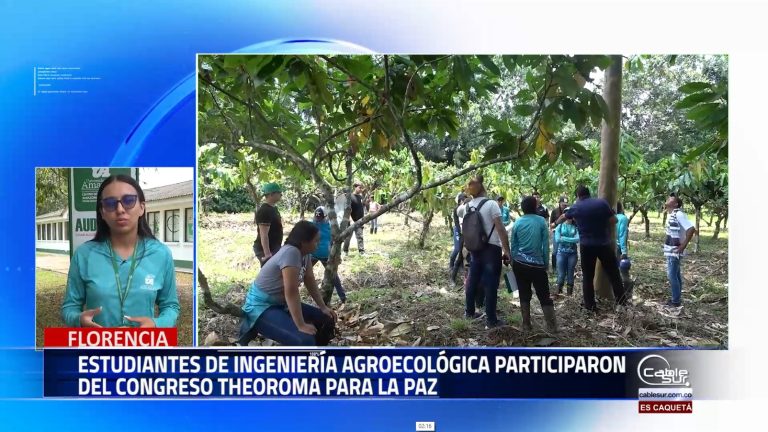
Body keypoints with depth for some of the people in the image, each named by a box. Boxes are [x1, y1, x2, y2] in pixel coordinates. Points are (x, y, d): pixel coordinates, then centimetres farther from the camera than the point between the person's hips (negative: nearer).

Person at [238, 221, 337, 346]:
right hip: (261, 307, -10)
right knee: (305, 341, -28)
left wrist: (324, 308, 3)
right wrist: (301, 325, -29)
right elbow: (291, 292, -30)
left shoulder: (305, 253, 1)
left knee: (326, 320, 7)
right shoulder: (290, 252, -28)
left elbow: (310, 282, 8)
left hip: (281, 304, 10)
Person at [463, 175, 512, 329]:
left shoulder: (467, 207, 4)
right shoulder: (491, 205, -14)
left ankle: (469, 311, 30)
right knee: (491, 284, -2)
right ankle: (491, 320, 2)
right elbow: (501, 229, -19)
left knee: (473, 280, 17)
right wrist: (507, 250, -16)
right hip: (491, 248, -6)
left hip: (475, 248, 6)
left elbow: (465, 229, 9)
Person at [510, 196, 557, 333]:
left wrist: (513, 262, 16)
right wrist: (546, 263, 7)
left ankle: (526, 325, 12)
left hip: (519, 263, 2)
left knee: (524, 295, 10)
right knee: (544, 296, 6)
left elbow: (513, 245, 7)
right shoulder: (541, 221, -3)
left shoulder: (517, 222, 2)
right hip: (537, 264, -2)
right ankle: (552, 327, 4)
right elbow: (546, 244, -1)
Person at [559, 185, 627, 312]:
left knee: (588, 276, 9)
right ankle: (621, 300, 19)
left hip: (586, 246, 0)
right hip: (604, 243, 0)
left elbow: (563, 217, 22)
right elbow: (614, 220, -2)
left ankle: (590, 305, 13)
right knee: (613, 273, 13)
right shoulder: (602, 202, -4)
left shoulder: (575, 207, 1)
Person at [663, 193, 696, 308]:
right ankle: (676, 299, 23)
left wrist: (683, 245, -22)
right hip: (671, 251, 9)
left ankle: (676, 301, 4)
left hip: (674, 251, -9)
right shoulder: (670, 214, 10)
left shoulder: (678, 214, -19)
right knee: (676, 275, 15)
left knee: (672, 275, -4)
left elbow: (691, 229, -26)